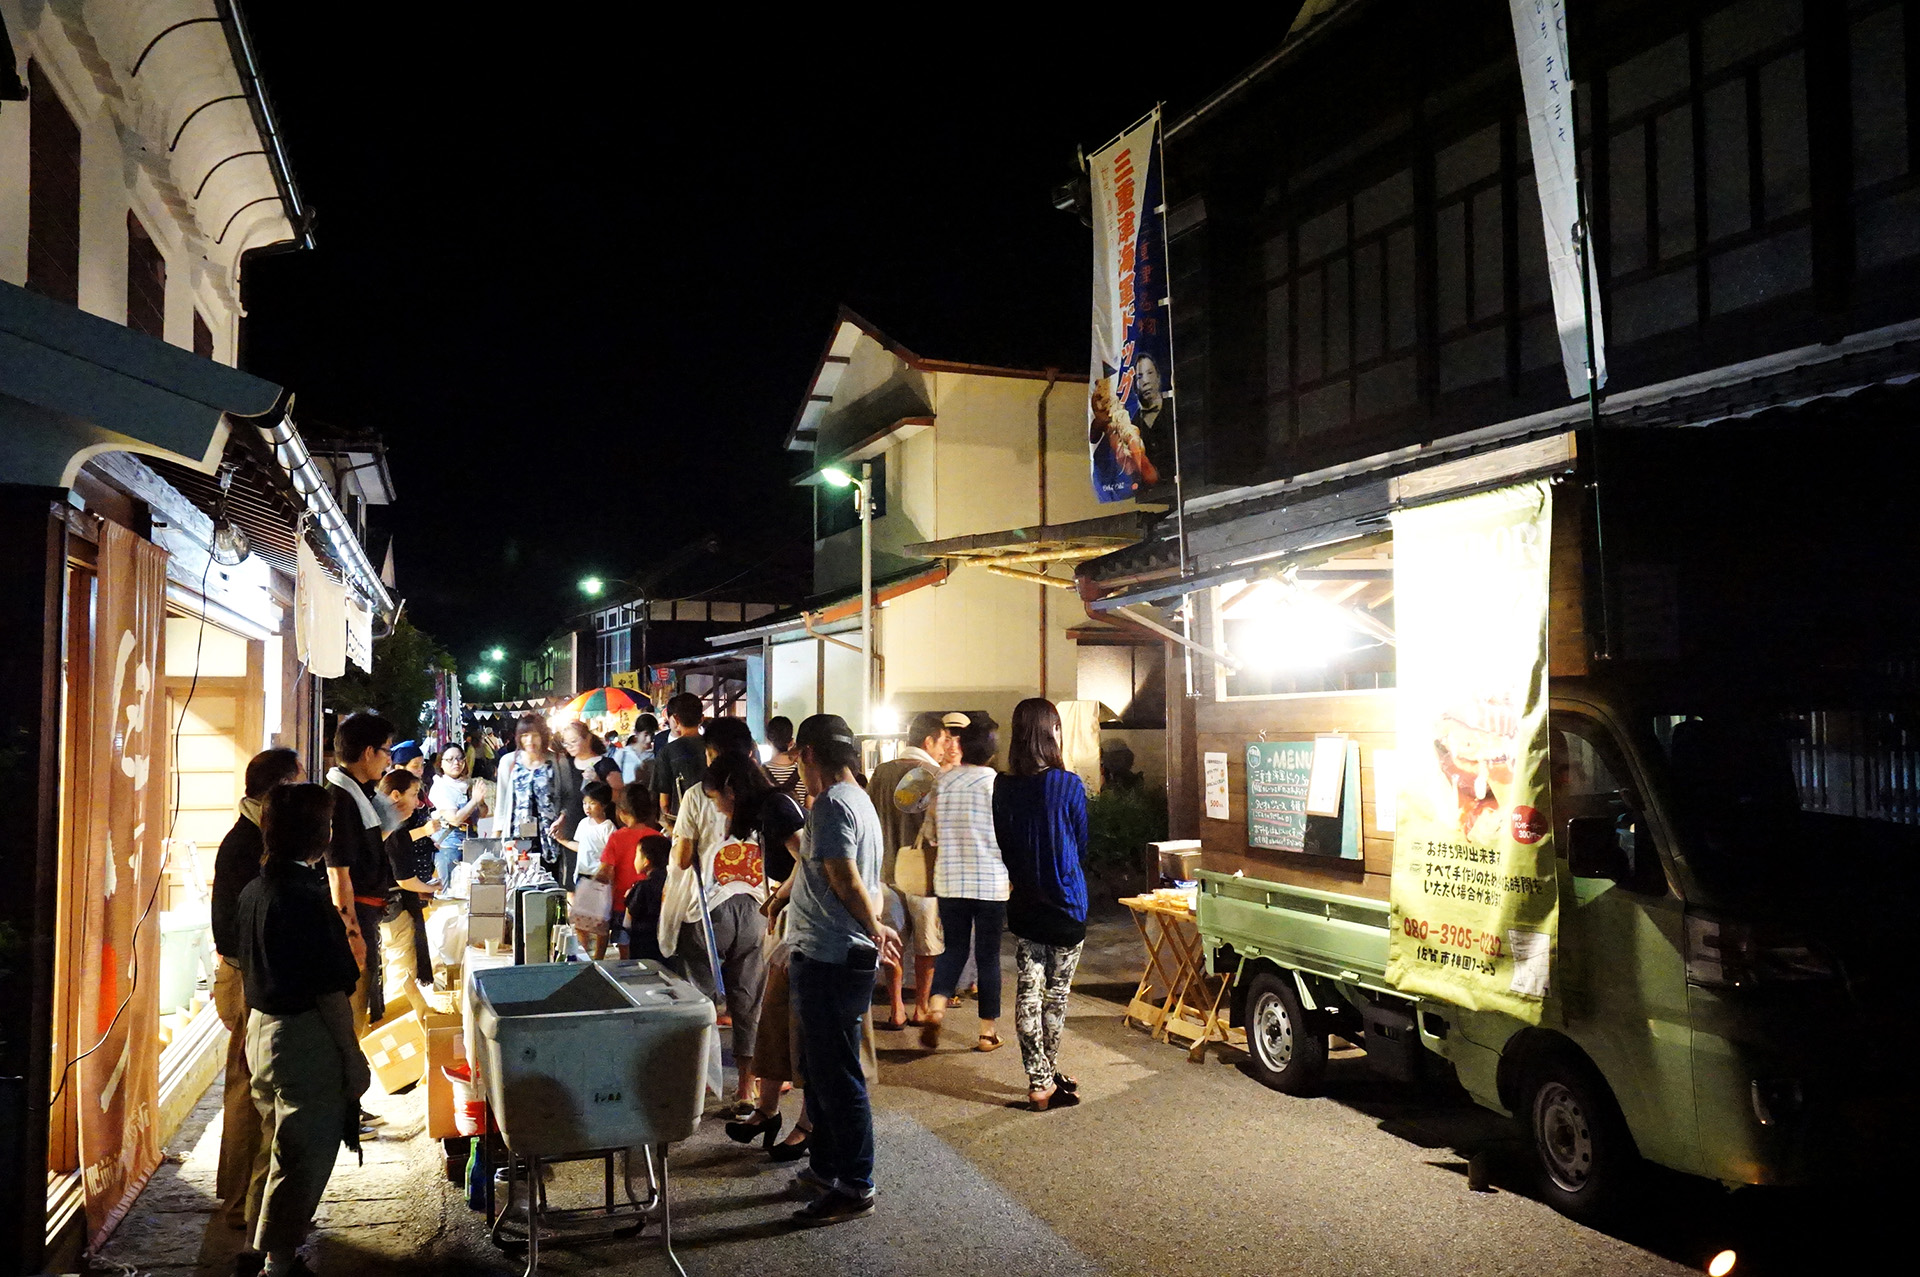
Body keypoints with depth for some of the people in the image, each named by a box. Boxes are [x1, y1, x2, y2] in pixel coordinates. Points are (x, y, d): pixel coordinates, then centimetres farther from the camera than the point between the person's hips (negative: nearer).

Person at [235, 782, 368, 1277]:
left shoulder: (254, 891, 4)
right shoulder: (307, 899, -23)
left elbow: (248, 969, 14)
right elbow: (330, 992, -20)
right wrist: (354, 1058, -13)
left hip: (261, 1029, 9)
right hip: (305, 1042, -9)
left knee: (283, 1156, 24)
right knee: (303, 1162, 4)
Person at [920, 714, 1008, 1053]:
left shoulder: (943, 781, 0)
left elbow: (934, 830, 7)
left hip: (950, 881, 3)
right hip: (992, 882, -2)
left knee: (953, 948, 15)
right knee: (988, 955, 7)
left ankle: (937, 1008, -6)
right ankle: (988, 1031, 13)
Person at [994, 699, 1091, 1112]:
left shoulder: (1003, 788, -4)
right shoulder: (1069, 785, -13)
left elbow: (1002, 845, 6)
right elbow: (1081, 844, 0)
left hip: (1023, 905, 3)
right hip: (1066, 903, -3)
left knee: (1027, 992, 6)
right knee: (1056, 993, 10)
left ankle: (1039, 1082, 9)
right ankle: (1049, 1075, 22)